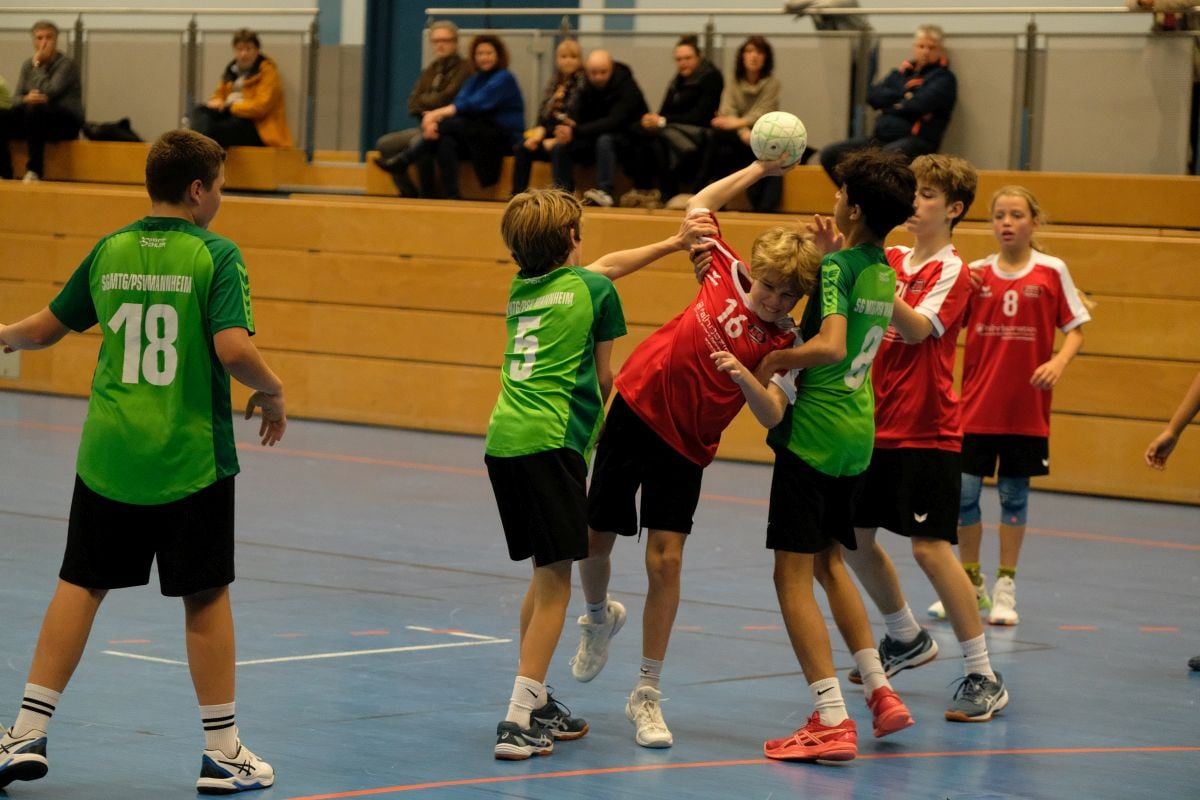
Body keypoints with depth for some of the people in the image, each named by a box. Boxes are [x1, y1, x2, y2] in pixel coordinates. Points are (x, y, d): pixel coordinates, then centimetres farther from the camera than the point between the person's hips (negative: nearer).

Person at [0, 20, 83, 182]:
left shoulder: (67, 65, -6)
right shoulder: (28, 65, 12)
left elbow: (49, 92, -20)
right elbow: (16, 99, 6)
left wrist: (37, 64, -10)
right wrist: (26, 99, -18)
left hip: (66, 122, -6)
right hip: (35, 120, 6)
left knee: (34, 110, -37)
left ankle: (34, 170, -36)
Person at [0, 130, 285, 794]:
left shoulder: (109, 251, 5)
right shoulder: (214, 255, -9)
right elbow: (234, 349, -21)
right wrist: (272, 393, -2)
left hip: (108, 453, 4)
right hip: (189, 458, -4)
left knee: (79, 587, 10)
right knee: (206, 598, 6)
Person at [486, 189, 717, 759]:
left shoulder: (522, 288, 20)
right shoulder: (593, 289, 3)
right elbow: (604, 377, 9)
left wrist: (671, 243, 40)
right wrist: (593, 417, 30)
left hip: (502, 439, 7)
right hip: (551, 440, -7)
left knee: (545, 573, 19)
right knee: (555, 577, -6)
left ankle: (536, 703, 24)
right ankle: (519, 722, -13)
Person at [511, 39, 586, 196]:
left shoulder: (583, 84, -9)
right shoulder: (555, 83, 14)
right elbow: (543, 113, 13)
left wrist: (556, 140, -19)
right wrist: (539, 133, -6)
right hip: (550, 135, 7)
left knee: (557, 150, -36)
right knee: (521, 149, -11)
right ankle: (517, 195, -12)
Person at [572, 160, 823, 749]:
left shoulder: (783, 344, -10)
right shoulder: (725, 274, -3)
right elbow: (699, 205, 11)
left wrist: (746, 381, -40)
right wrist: (759, 169, 9)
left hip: (684, 445, -2)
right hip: (634, 412, 2)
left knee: (665, 561, -9)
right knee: (595, 541, 9)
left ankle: (647, 695, 2)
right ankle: (599, 618, 44)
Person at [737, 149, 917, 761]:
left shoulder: (837, 268, -15)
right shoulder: (883, 272, 10)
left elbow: (831, 345, -28)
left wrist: (772, 361, -14)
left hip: (814, 431, -9)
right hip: (857, 433, 9)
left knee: (793, 577, -5)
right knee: (828, 563, 24)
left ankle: (832, 722, -10)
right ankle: (881, 693, 22)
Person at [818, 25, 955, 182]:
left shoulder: (943, 78, 6)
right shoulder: (899, 73, 23)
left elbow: (920, 104, -11)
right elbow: (872, 95, 8)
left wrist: (889, 105, 4)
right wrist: (903, 94, -4)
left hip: (915, 139, -7)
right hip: (882, 137, 7)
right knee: (829, 154, -11)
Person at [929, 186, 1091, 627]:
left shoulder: (1052, 271, -2)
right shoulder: (977, 273, 3)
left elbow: (1075, 327, 1)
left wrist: (1058, 362, -16)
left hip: (1025, 408, -1)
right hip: (976, 405, 2)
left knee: (1014, 495, 6)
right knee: (963, 493, 1)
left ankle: (1005, 587, 17)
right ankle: (970, 583, 18)